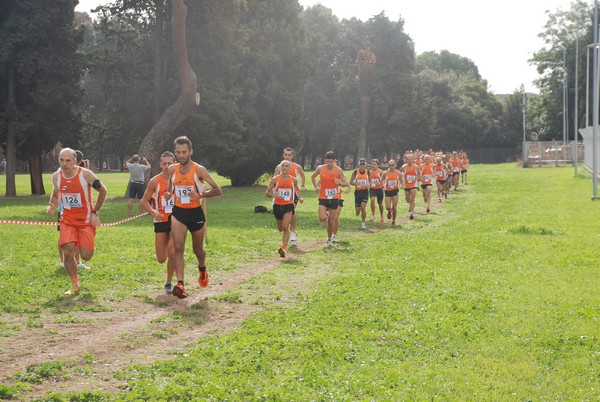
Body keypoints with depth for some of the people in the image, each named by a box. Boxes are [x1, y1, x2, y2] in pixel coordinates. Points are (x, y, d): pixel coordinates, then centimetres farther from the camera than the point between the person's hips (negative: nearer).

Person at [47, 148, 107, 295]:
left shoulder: (85, 174, -16)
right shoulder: (56, 176, -4)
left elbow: (102, 190, -4)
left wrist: (95, 212, -7)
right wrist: (52, 207, -6)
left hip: (86, 220, -3)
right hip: (67, 221, 3)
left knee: (86, 256, -7)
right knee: (68, 253, -11)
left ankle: (87, 246, 32)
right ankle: (75, 285, 8)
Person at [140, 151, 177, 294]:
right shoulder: (155, 181, -4)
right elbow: (144, 201, 2)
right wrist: (154, 213, -15)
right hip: (161, 221, 1)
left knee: (172, 252, -18)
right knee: (161, 259, 2)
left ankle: (169, 283, 1)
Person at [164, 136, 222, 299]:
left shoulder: (199, 170, -11)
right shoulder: (172, 169, 0)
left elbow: (218, 190, -10)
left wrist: (201, 195, -25)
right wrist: (168, 194, -4)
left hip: (196, 213, -2)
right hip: (178, 213, 2)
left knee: (198, 249, 15)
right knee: (178, 247, -17)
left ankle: (202, 268, 49)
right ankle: (180, 284, -23)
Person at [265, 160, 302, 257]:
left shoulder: (293, 180, 0)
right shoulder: (275, 179, -5)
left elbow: (296, 189, 23)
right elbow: (266, 193, -3)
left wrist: (300, 197, 5)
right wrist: (273, 194, -25)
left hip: (288, 205, -1)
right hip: (277, 205, 1)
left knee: (285, 227, -18)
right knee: (280, 229, 16)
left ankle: (283, 248, -21)